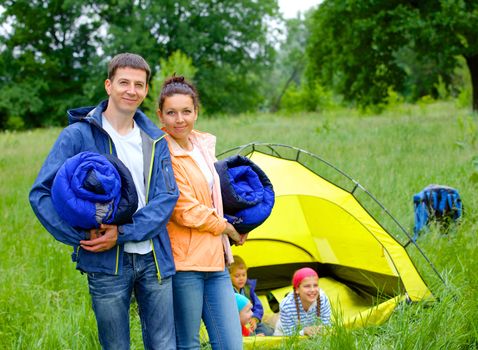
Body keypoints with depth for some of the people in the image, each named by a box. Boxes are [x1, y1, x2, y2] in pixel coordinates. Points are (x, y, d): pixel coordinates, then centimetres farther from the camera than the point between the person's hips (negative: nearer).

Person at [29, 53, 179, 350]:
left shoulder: (155, 140, 8)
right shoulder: (79, 135, -4)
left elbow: (167, 196, -1)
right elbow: (42, 193, -6)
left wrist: (124, 232, -16)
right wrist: (81, 235, -17)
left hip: (155, 259, 3)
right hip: (107, 262, -3)